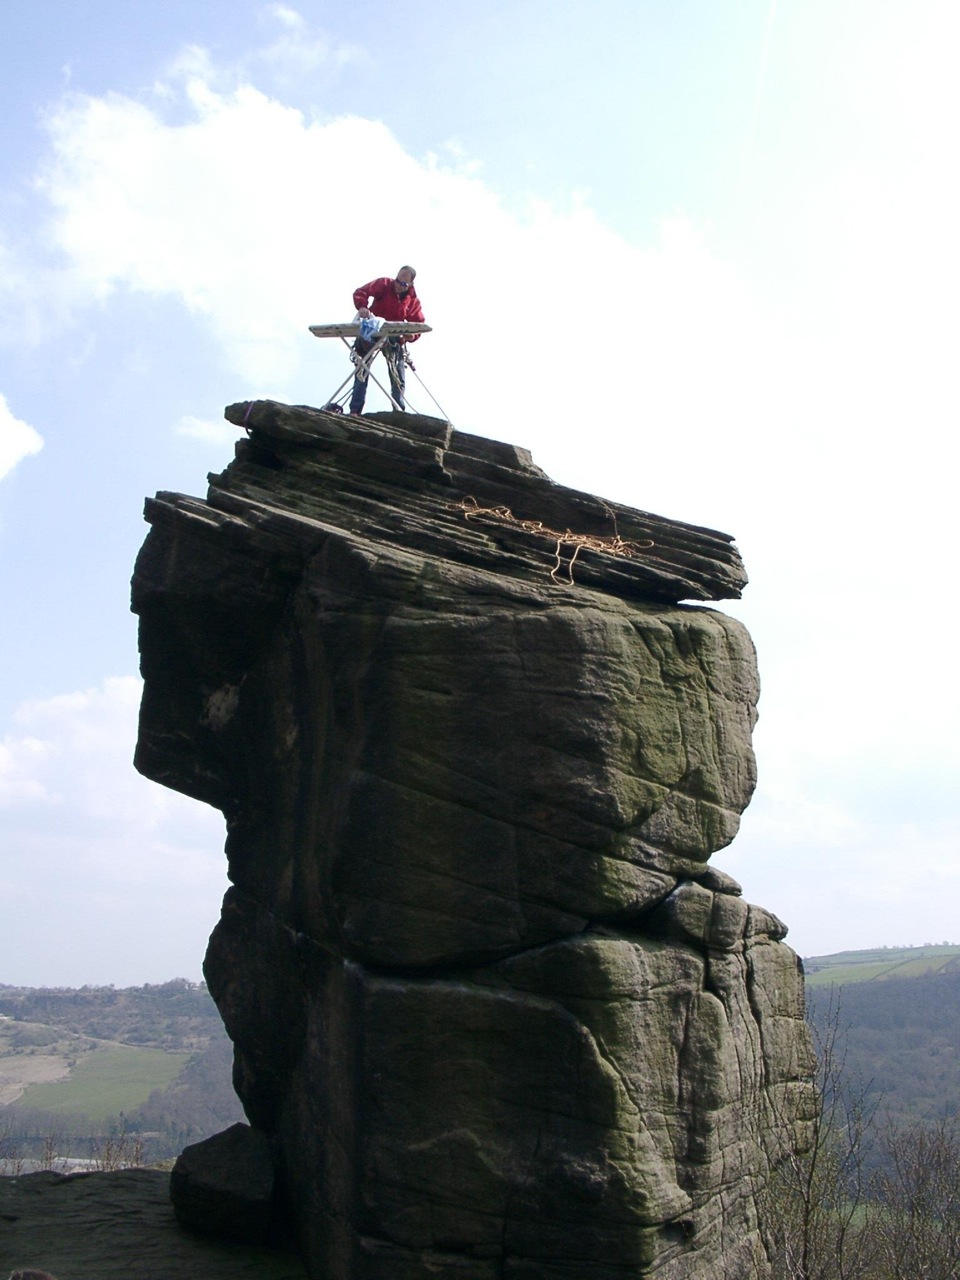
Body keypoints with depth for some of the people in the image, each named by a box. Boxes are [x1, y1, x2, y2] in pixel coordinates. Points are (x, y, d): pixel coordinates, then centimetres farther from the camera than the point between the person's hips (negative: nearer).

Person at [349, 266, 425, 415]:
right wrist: (362, 306, -38)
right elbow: (360, 292, -17)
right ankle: (355, 410, -2)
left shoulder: (413, 301, -7)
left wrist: (413, 335, -28)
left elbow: (419, 323, -6)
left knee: (398, 376, -1)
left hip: (394, 337, 2)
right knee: (362, 370, -3)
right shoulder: (384, 284, -12)